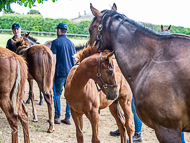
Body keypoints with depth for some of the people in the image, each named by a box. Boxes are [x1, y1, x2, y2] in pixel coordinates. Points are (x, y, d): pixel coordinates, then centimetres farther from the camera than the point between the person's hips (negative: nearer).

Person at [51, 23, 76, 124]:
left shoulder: (56, 42, -6)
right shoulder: (71, 43, 11)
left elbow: (54, 59, -11)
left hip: (60, 73, -5)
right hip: (71, 73, 5)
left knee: (57, 94, 4)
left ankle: (57, 117, 4)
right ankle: (68, 118, 9)